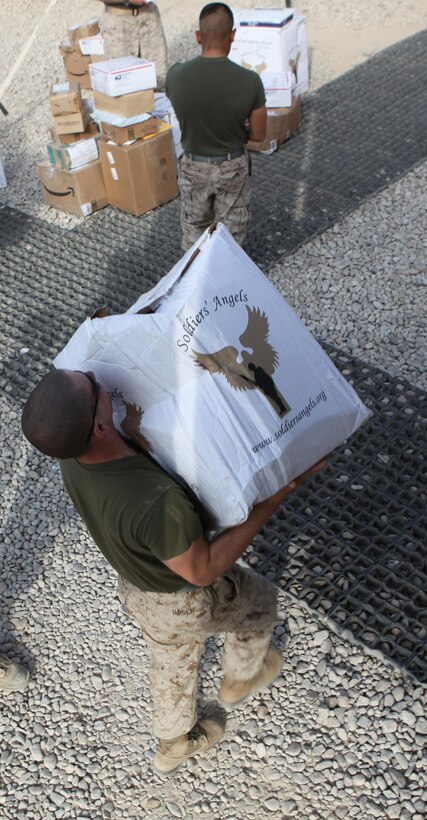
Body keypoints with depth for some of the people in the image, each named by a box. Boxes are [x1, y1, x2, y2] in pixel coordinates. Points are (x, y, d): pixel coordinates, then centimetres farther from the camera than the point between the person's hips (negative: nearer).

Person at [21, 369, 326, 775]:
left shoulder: (73, 456, -24)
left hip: (136, 589, 5)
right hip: (189, 601, -5)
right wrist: (275, 496, -31)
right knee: (258, 600, 28)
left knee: (172, 661, 33)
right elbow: (202, 569, -30)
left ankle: (174, 743, 60)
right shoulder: (155, 503, -47)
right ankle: (241, 676, 56)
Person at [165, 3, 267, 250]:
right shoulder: (249, 81, -21)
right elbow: (259, 134, -8)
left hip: (194, 167, 1)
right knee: (231, 231, 17)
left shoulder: (176, 75, -17)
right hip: (233, 167, -1)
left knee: (194, 226, 23)